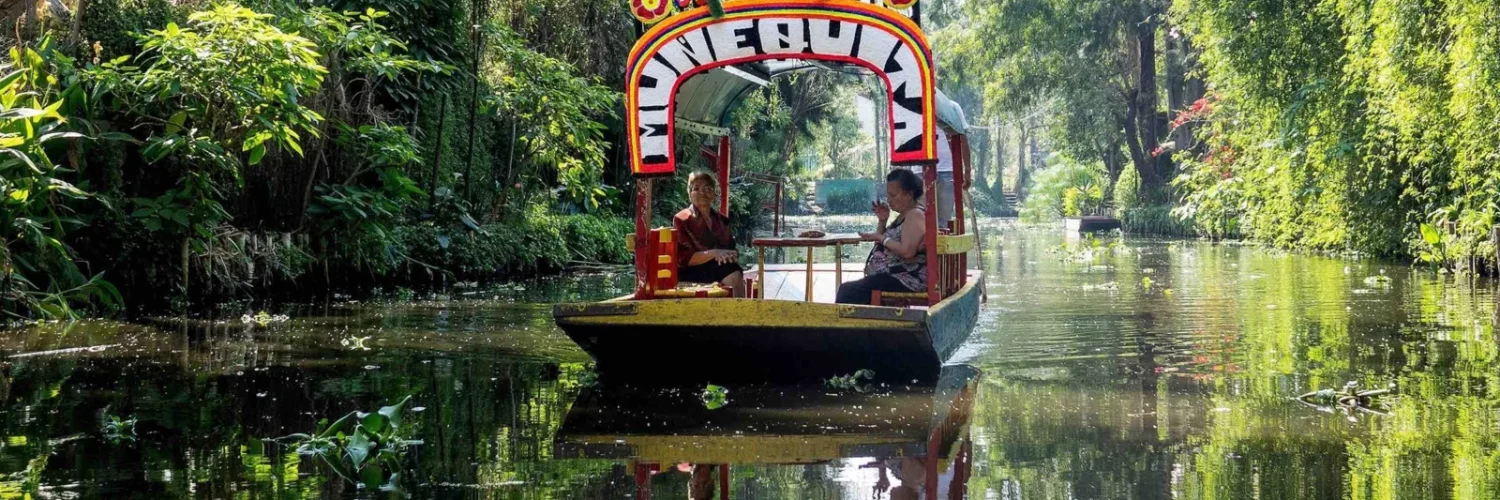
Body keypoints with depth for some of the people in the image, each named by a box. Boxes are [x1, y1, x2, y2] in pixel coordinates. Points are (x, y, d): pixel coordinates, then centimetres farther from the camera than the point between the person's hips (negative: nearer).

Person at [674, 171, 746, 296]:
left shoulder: (721, 220, 19)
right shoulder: (681, 220, 1)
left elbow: (732, 249, 17)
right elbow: (684, 258, -8)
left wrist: (731, 255, -8)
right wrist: (713, 253, -21)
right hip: (691, 274, -5)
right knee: (729, 269, -32)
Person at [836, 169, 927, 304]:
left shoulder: (915, 215, -11)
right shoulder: (903, 216, 19)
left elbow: (907, 251, -23)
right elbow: (882, 246, 23)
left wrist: (881, 238, -13)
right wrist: (882, 221, 9)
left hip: (905, 280, -10)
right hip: (890, 276, 10)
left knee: (848, 291, -21)